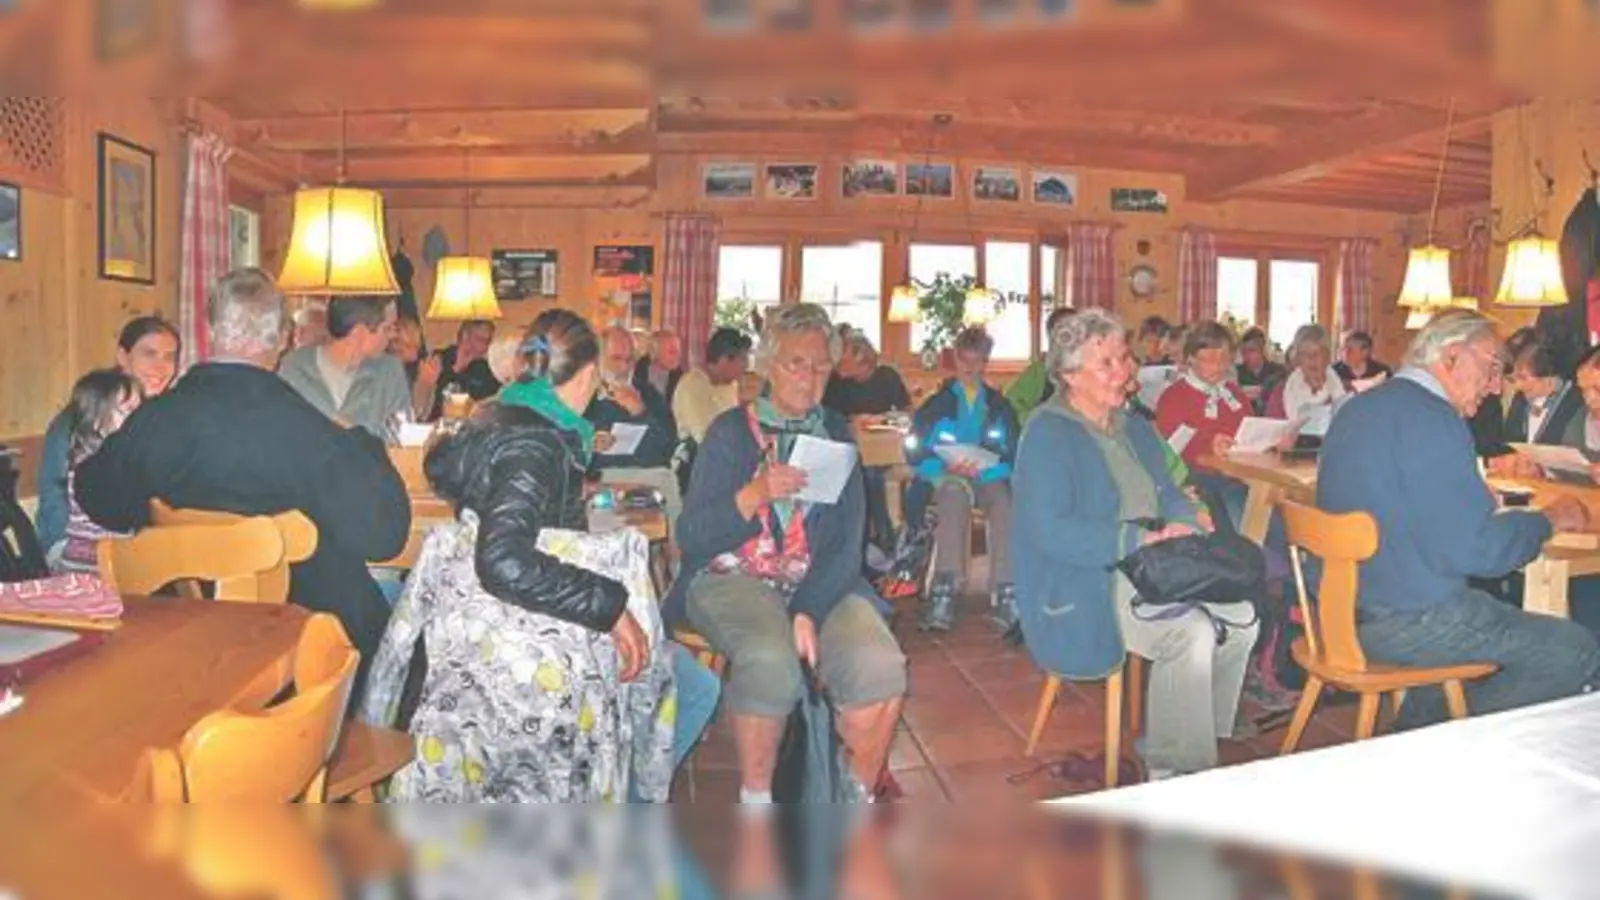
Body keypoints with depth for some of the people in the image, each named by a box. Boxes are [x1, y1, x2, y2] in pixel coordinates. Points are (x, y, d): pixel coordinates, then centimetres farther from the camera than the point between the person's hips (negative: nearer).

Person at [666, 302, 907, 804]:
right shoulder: (732, 431, 6)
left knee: (880, 667, -26)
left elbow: (848, 542, 2)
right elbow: (691, 537, -1)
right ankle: (755, 799, -11)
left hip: (823, 585, 3)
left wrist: (808, 612, -15)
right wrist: (755, 494, -18)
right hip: (734, 578, -2)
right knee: (772, 660, -34)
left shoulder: (837, 434, 12)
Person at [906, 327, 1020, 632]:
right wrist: (947, 468, -12)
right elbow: (915, 453, 6)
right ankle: (945, 591, -47)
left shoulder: (999, 405, 17)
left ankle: (1005, 594, -40)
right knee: (955, 496, -38)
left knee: (1005, 503, -35)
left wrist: (983, 469, -13)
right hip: (945, 478, -1)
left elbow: (1015, 455, 6)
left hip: (989, 478, 1)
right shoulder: (937, 403, 14)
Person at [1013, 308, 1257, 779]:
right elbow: (1051, 532, -21)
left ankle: (1204, 737, 5)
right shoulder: (1047, 434, -11)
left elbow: (1170, 496, 17)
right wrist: (1141, 541, -22)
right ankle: (1173, 773, -12)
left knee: (1241, 616, -11)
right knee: (1191, 634, -27)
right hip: (1082, 585, -8)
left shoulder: (1136, 428, 17)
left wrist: (1184, 524, -8)